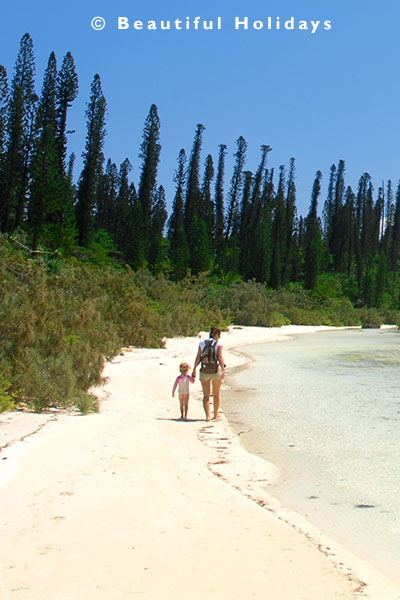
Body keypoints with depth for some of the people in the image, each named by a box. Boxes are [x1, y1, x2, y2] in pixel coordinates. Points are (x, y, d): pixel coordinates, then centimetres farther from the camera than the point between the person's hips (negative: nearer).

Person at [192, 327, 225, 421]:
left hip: (204, 371, 1)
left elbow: (198, 357, 0)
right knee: (216, 395, 16)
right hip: (216, 371, -1)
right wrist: (223, 370, -22)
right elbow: (220, 357, -17)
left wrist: (194, 370, 5)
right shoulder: (218, 344, -5)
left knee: (206, 395, 5)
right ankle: (215, 415, 25)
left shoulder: (202, 343, 2)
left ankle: (207, 416, -7)